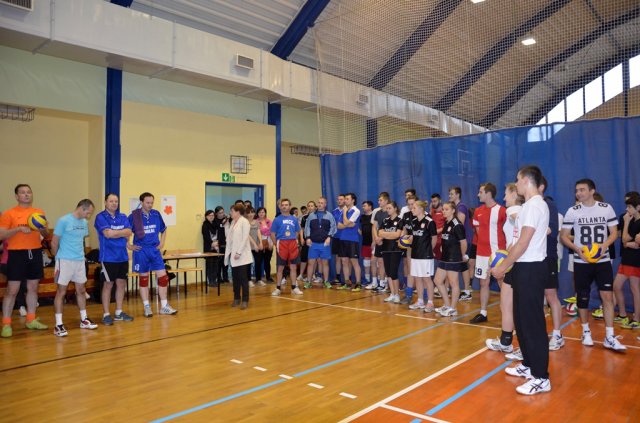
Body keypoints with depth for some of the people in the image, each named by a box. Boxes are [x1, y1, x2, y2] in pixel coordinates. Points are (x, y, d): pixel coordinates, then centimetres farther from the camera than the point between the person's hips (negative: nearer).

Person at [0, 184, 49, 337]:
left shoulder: (39, 213, 10)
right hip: (17, 254, -4)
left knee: (33, 287, 11)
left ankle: (31, 320, 21)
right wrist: (19, 228, -20)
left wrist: (43, 228, -7)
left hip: (35, 253, 4)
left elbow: (46, 235, 15)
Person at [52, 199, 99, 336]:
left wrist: (80, 254, 10)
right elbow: (54, 243, -6)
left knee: (81, 290, 13)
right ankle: (58, 324, 4)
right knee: (61, 291, -1)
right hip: (65, 261, -6)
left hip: (80, 261, 6)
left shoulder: (84, 223, 8)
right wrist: (59, 257, 6)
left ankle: (84, 320, 23)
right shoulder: (64, 221, -11)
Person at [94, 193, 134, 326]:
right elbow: (107, 234, -18)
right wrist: (122, 233, -6)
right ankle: (106, 314, 10)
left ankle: (119, 313, 22)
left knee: (121, 284, 10)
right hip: (108, 257, -5)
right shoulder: (101, 217, -5)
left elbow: (129, 232, -2)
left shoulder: (123, 217, 10)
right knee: (108, 285, 1)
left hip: (123, 256, 6)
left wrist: (114, 232, -12)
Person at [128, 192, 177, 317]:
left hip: (155, 250, 3)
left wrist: (162, 243, 10)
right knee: (143, 279, 7)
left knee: (163, 276, 0)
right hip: (141, 251, -3)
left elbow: (163, 230, 18)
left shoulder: (156, 214, 3)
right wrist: (129, 246, -5)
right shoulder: (134, 216, -8)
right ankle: (146, 307, 18)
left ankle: (164, 306, 11)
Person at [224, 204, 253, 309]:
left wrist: (239, 252, -18)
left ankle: (245, 300, 5)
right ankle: (237, 298, 21)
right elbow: (229, 238, 12)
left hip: (242, 255, -6)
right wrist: (228, 252, 4)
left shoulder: (244, 222, -8)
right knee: (235, 278, 10)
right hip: (233, 254, 7)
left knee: (243, 278, -2)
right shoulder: (232, 222, 12)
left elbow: (245, 239, -14)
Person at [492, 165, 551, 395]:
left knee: (533, 322, -6)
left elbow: (523, 243, -19)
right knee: (521, 319, 16)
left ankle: (541, 378, 1)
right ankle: (528, 365, 29)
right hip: (524, 267, 10)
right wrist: (505, 265, 15)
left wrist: (503, 267, -12)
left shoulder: (535, 205, -15)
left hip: (530, 269, -10)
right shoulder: (530, 205, 15)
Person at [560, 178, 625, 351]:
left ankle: (609, 337, 0)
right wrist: (577, 249, -16)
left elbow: (614, 232, 4)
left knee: (607, 295, -7)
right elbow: (563, 236, 0)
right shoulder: (572, 211, -3)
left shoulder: (606, 208, 0)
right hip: (581, 262, 0)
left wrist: (604, 245, -16)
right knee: (583, 297, 7)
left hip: (603, 261, 0)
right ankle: (586, 331, 24)